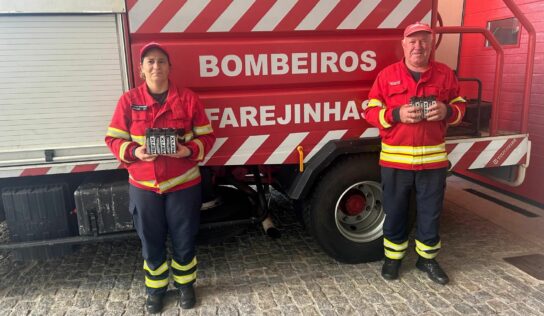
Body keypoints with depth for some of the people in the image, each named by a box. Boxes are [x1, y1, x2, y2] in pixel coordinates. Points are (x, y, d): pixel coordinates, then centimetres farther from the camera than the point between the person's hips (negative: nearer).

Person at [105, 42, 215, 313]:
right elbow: (113, 139, 2)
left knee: (184, 240, 12)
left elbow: (206, 137, 1)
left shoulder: (188, 98, -2)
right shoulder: (129, 100, -1)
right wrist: (134, 152, -17)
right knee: (151, 242, 14)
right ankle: (155, 289, 37)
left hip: (183, 185, 0)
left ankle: (185, 285, 37)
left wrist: (189, 150, -19)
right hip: (144, 186, 1)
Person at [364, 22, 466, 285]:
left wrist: (447, 111, -12)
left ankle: (427, 258, 32)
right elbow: (370, 112, -1)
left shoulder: (445, 74, 5)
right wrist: (396, 114, -19)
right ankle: (393, 257, 29)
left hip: (433, 158, 2)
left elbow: (459, 107, 12)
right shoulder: (387, 75, -1)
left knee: (430, 213, 12)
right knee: (394, 213, 11)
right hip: (395, 159, -1)